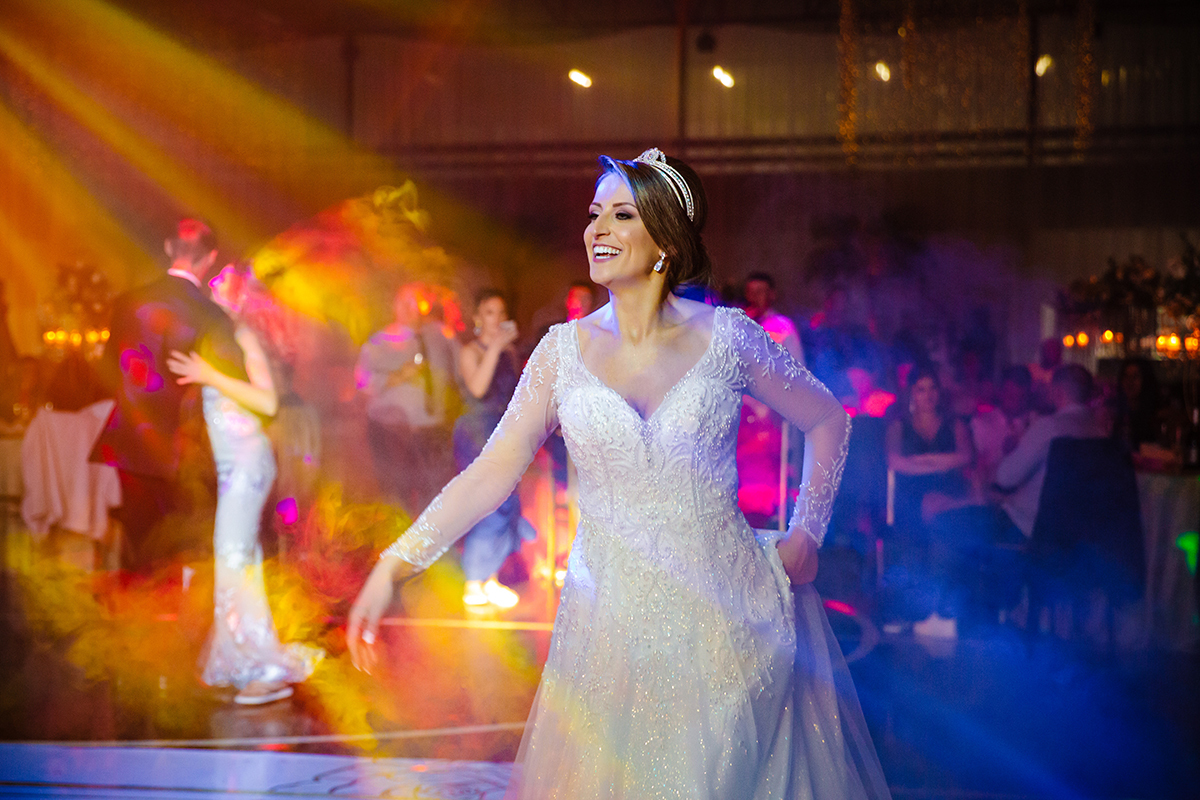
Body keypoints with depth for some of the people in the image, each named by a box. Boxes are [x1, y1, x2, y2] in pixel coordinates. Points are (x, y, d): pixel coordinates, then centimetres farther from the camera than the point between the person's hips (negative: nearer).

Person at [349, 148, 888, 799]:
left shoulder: (726, 336, -4)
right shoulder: (565, 350, 0)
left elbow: (827, 420, 9)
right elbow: (492, 472, -3)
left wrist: (805, 535, 2)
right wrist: (394, 566, -11)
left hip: (725, 622, -1)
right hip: (610, 631, 2)